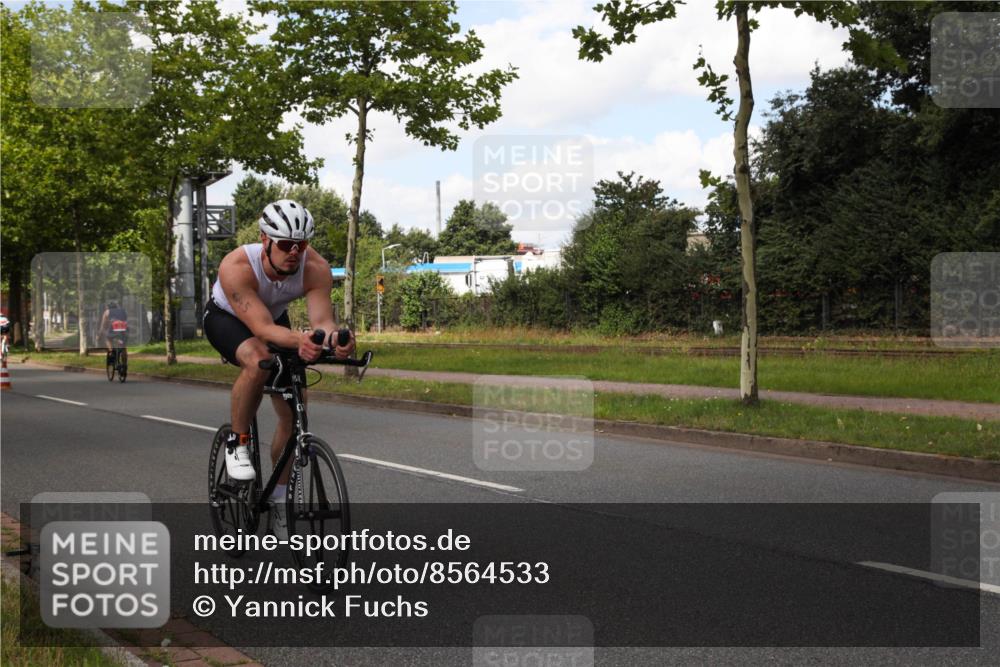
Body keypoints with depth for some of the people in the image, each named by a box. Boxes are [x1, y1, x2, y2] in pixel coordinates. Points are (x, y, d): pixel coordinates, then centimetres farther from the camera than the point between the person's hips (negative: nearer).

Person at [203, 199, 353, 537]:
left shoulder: (316, 268, -29)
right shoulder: (236, 267, -39)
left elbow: (322, 320, -37)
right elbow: (262, 327, -46)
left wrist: (335, 338, -60)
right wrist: (298, 340, -65)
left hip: (274, 319, 4)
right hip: (225, 318, -4)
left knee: (293, 411, -5)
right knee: (258, 360, -38)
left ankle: (278, 500, 12)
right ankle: (237, 442, -14)